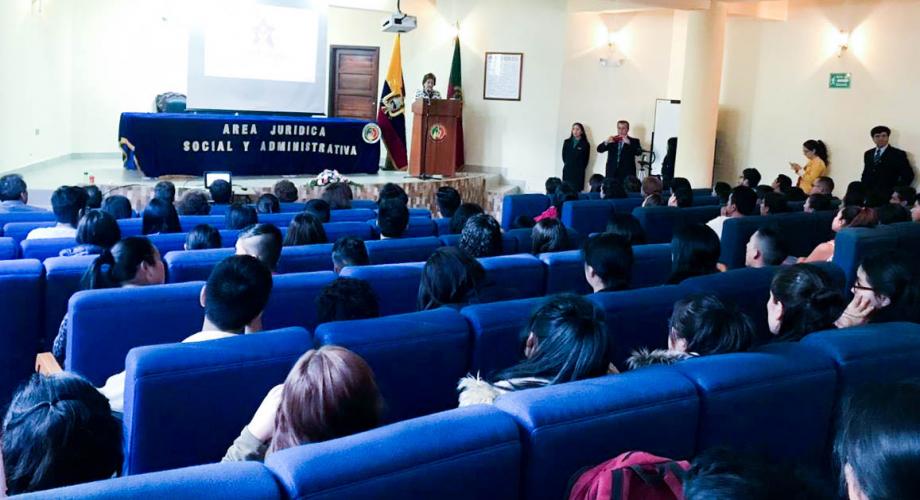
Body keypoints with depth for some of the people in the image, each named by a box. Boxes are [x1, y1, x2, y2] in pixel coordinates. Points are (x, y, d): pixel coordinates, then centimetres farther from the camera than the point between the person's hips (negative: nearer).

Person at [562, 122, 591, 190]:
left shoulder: (585, 144, 1)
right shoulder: (567, 142, 11)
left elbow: (585, 160, 3)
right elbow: (564, 155, 13)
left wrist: (580, 169, 3)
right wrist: (567, 165, 7)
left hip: (578, 173, -3)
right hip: (567, 172, 3)